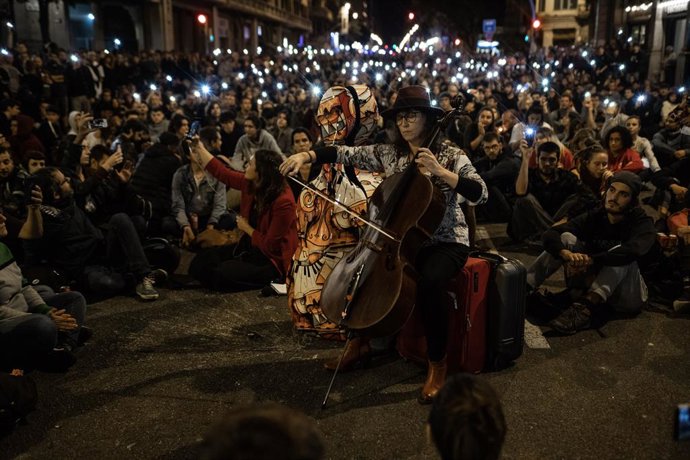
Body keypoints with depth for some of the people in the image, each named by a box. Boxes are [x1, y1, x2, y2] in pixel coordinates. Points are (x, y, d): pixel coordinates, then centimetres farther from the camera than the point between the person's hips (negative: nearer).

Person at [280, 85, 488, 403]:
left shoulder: (450, 155, -7)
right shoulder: (388, 153, 4)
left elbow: (480, 194, -19)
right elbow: (346, 154, -4)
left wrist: (440, 172, -28)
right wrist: (306, 155, -18)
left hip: (445, 242, -5)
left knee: (429, 283, -34)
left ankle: (437, 364, -12)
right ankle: (360, 340, 11)